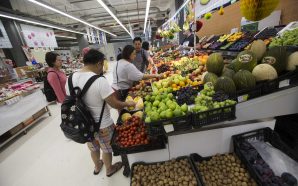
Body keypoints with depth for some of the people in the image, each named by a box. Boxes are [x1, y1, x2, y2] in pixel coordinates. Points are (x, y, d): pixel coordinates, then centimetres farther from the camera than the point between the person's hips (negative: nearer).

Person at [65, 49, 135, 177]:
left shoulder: (71, 78, -7)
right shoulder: (100, 81, -29)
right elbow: (115, 104, -24)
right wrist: (128, 104, -6)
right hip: (102, 126, -6)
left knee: (93, 147, 32)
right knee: (106, 149, 23)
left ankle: (97, 166, 59)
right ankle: (109, 169, 50)